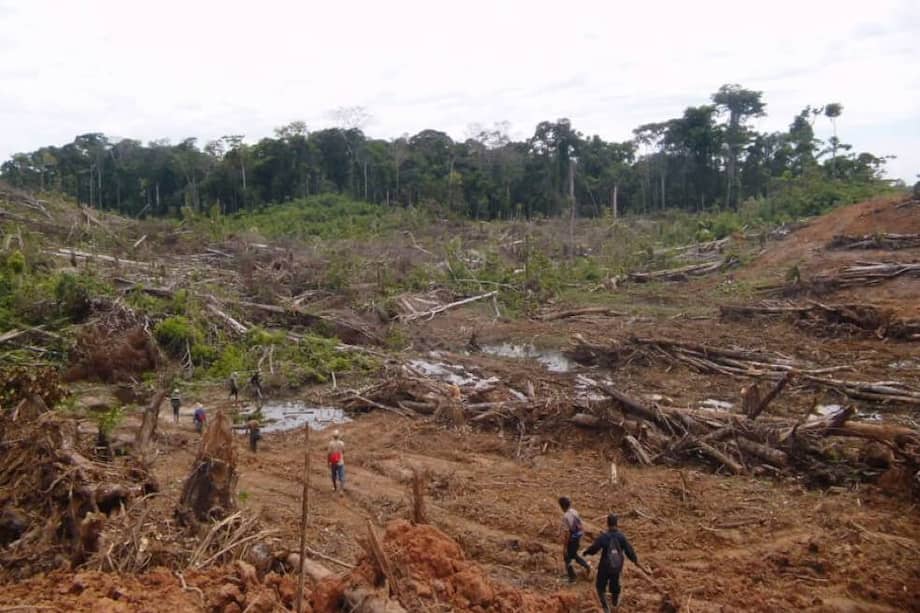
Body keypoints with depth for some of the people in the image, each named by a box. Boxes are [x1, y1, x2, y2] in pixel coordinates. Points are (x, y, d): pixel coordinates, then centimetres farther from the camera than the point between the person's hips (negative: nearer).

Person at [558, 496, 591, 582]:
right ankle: (586, 565, 16)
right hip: (577, 539, 8)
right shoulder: (575, 512, -2)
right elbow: (581, 526, 9)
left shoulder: (566, 517, -27)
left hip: (571, 540, -8)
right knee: (573, 555, 28)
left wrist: (564, 547, -18)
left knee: (567, 559, 12)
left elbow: (566, 533, -26)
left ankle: (572, 578, 22)